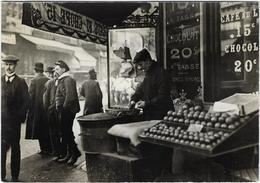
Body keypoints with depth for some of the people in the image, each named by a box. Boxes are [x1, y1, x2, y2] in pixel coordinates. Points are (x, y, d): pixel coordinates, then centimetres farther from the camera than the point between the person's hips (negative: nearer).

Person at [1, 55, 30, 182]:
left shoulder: (21, 82, 3)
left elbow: (25, 101, 2)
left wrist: (21, 116, -4)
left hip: (14, 120, 0)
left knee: (15, 147, 9)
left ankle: (15, 176, 20)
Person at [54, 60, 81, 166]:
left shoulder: (68, 80, -13)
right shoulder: (60, 80, 17)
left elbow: (70, 97, -21)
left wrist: (64, 109, -16)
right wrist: (58, 108, 13)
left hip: (67, 111, -10)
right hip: (62, 111, 10)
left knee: (67, 133, -5)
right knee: (65, 133, 13)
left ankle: (75, 152, 7)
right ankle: (70, 154, 22)